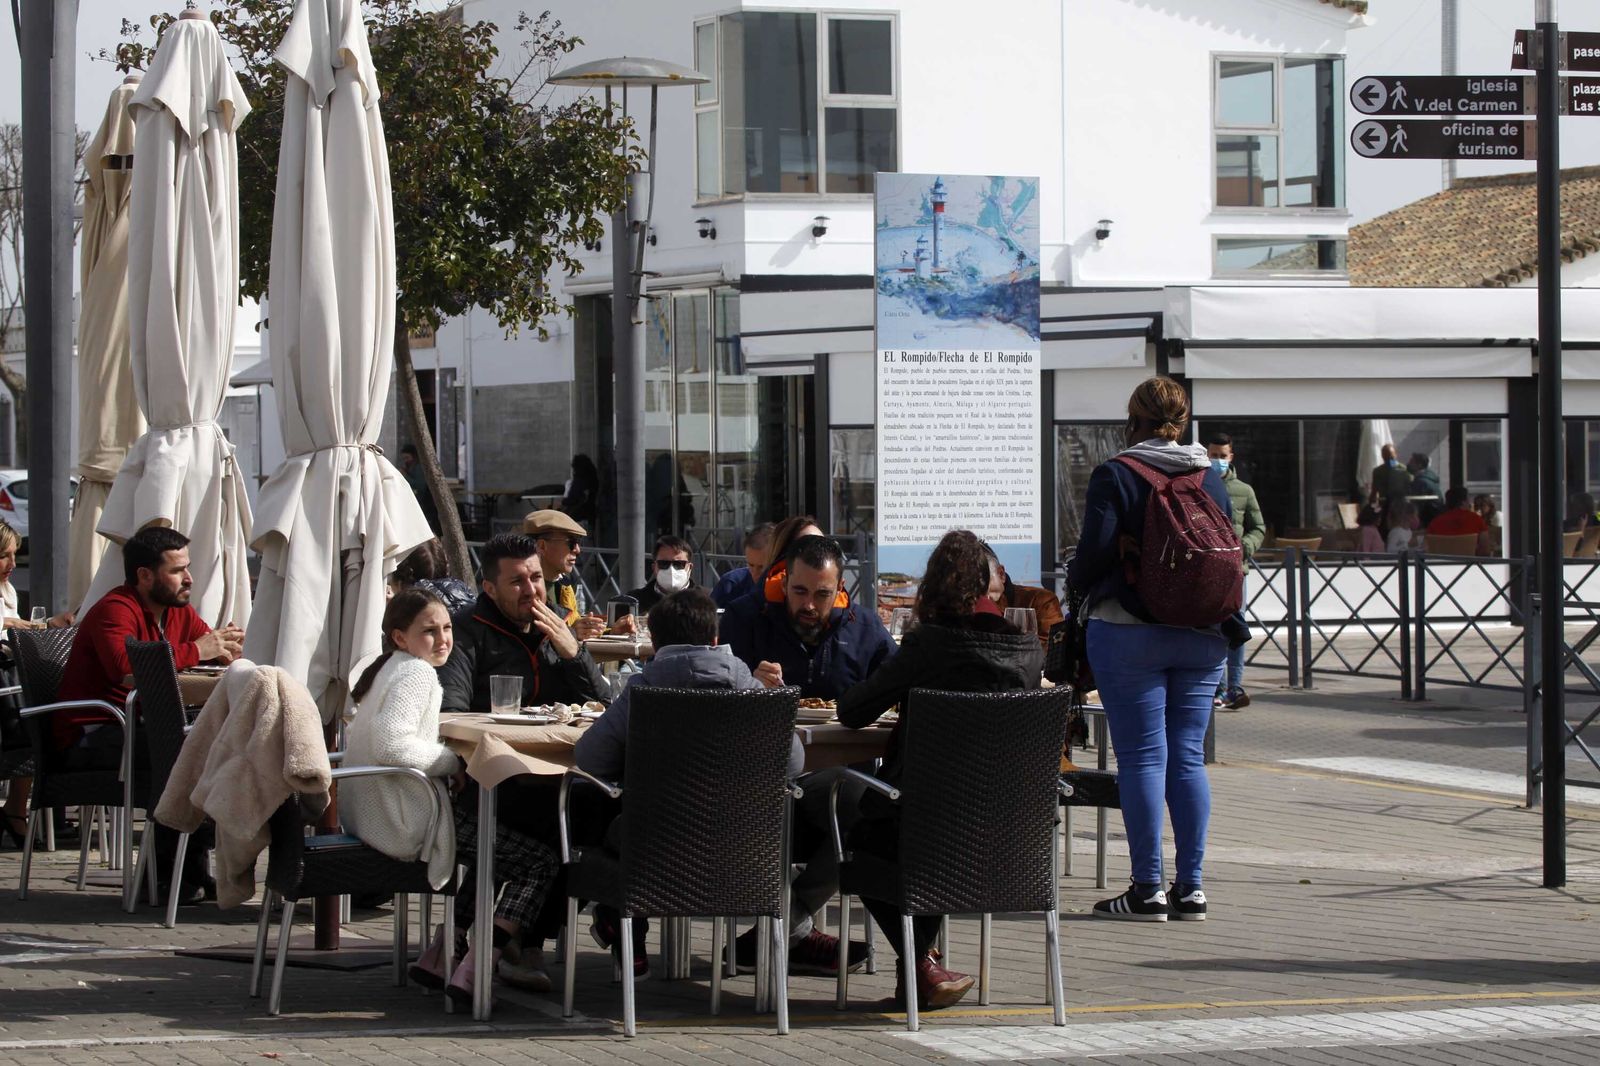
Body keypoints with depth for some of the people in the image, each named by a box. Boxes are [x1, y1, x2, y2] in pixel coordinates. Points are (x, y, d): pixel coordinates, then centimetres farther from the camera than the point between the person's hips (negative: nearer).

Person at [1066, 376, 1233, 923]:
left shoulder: (1114, 476, -7)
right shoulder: (1213, 480, 8)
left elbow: (1095, 550, -12)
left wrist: (1076, 580, 9)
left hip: (1129, 631, -4)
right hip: (1202, 635, 4)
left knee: (1142, 756, -3)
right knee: (1188, 756, 8)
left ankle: (1148, 889, -4)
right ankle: (1191, 887, 7)